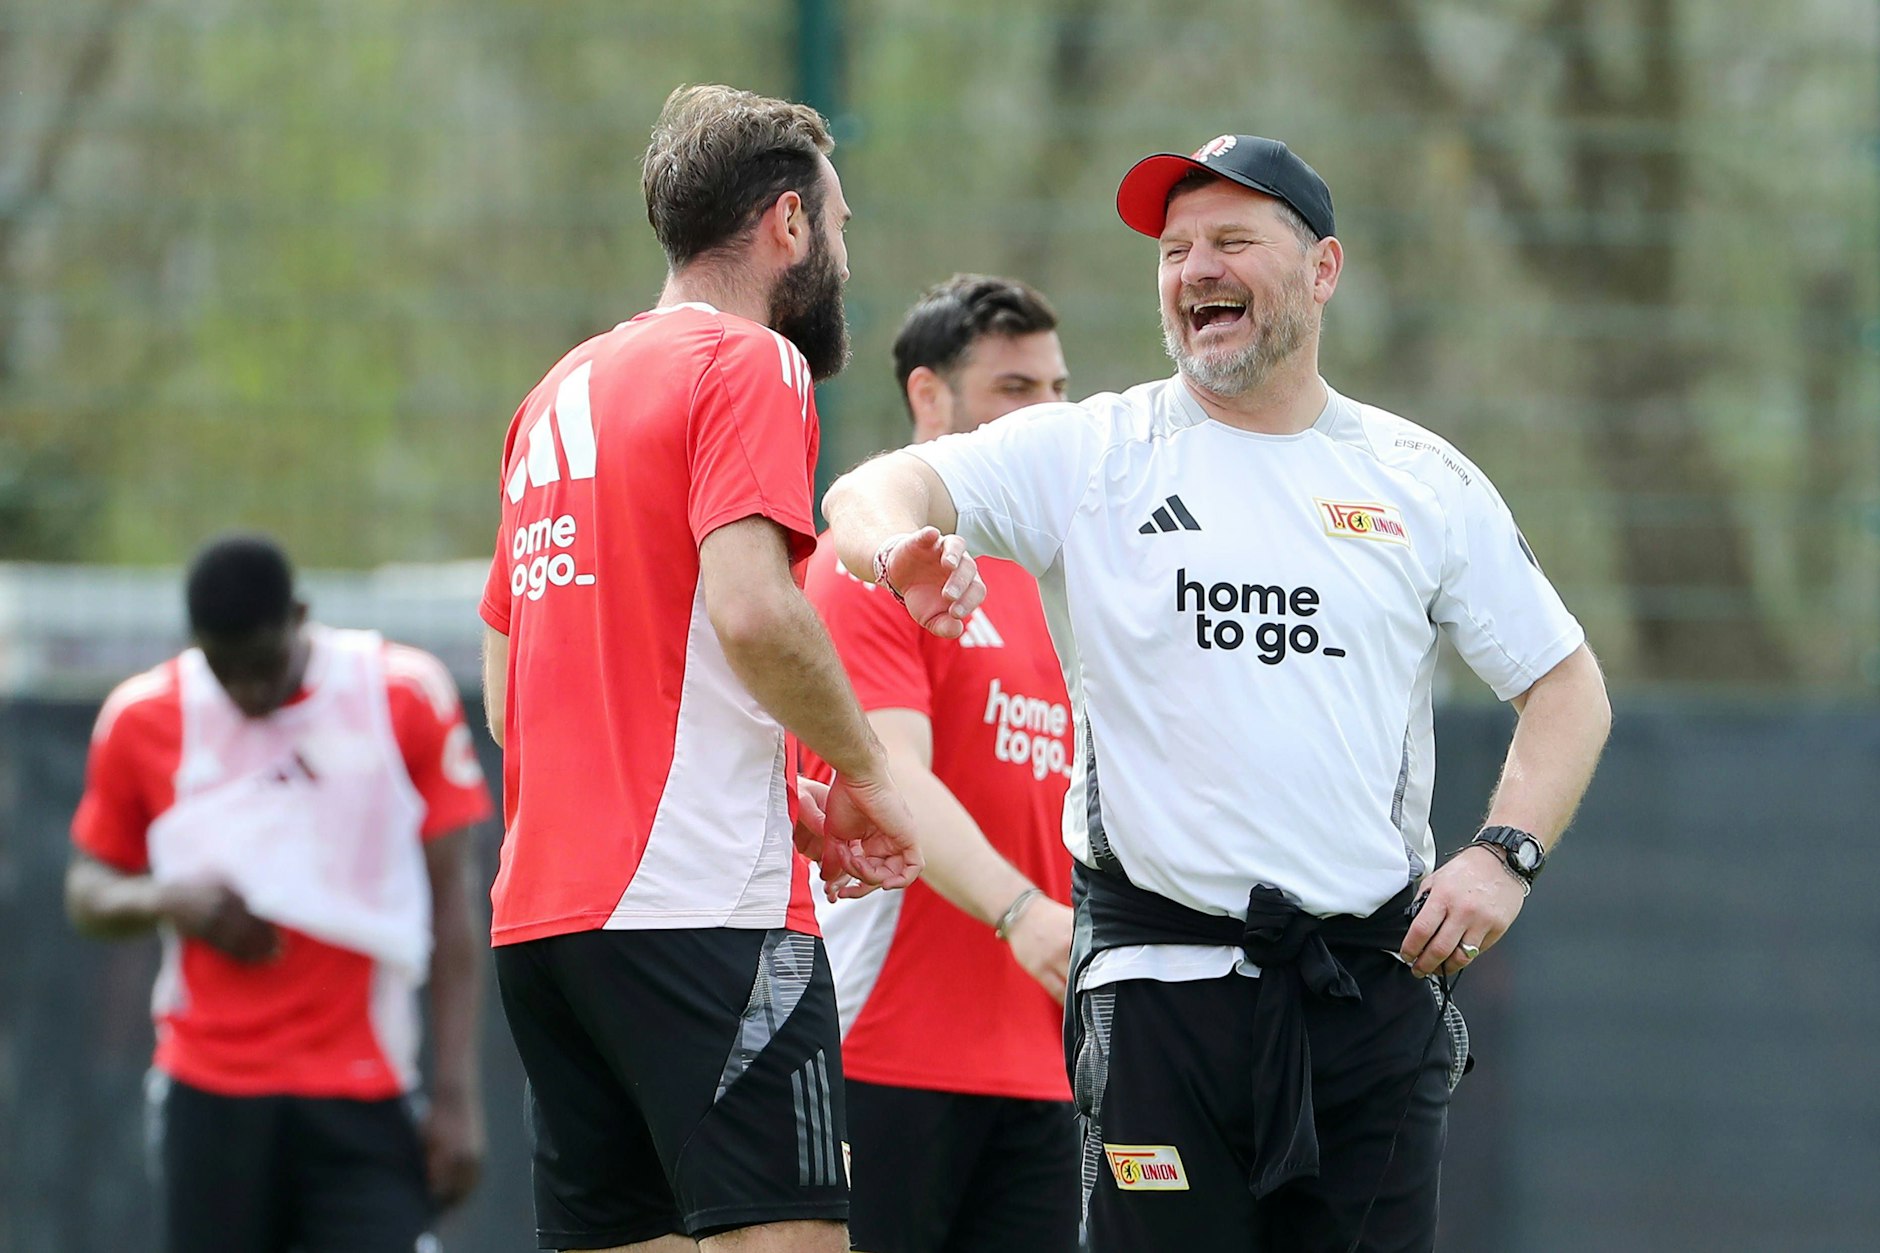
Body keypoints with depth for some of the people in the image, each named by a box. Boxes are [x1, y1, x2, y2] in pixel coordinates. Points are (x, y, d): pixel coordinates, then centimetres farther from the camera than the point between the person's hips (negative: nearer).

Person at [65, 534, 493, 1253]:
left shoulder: (408, 698, 0)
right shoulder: (141, 721, 5)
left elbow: (451, 903, 2)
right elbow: (87, 892, 15)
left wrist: (456, 1093, -3)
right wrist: (166, 901, -9)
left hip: (365, 1101, -1)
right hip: (209, 1098, 1)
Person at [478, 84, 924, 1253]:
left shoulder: (558, 395, 21)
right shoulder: (749, 365, -3)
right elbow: (751, 607, -19)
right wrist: (865, 773, -4)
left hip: (541, 911, 8)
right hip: (699, 905, -8)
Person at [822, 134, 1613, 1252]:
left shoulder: (1423, 480, 10)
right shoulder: (1092, 455, 5)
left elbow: (1569, 686, 16)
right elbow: (871, 493, -7)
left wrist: (1505, 856, -1)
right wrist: (901, 546, -32)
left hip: (1379, 985, 2)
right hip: (1164, 981, -2)